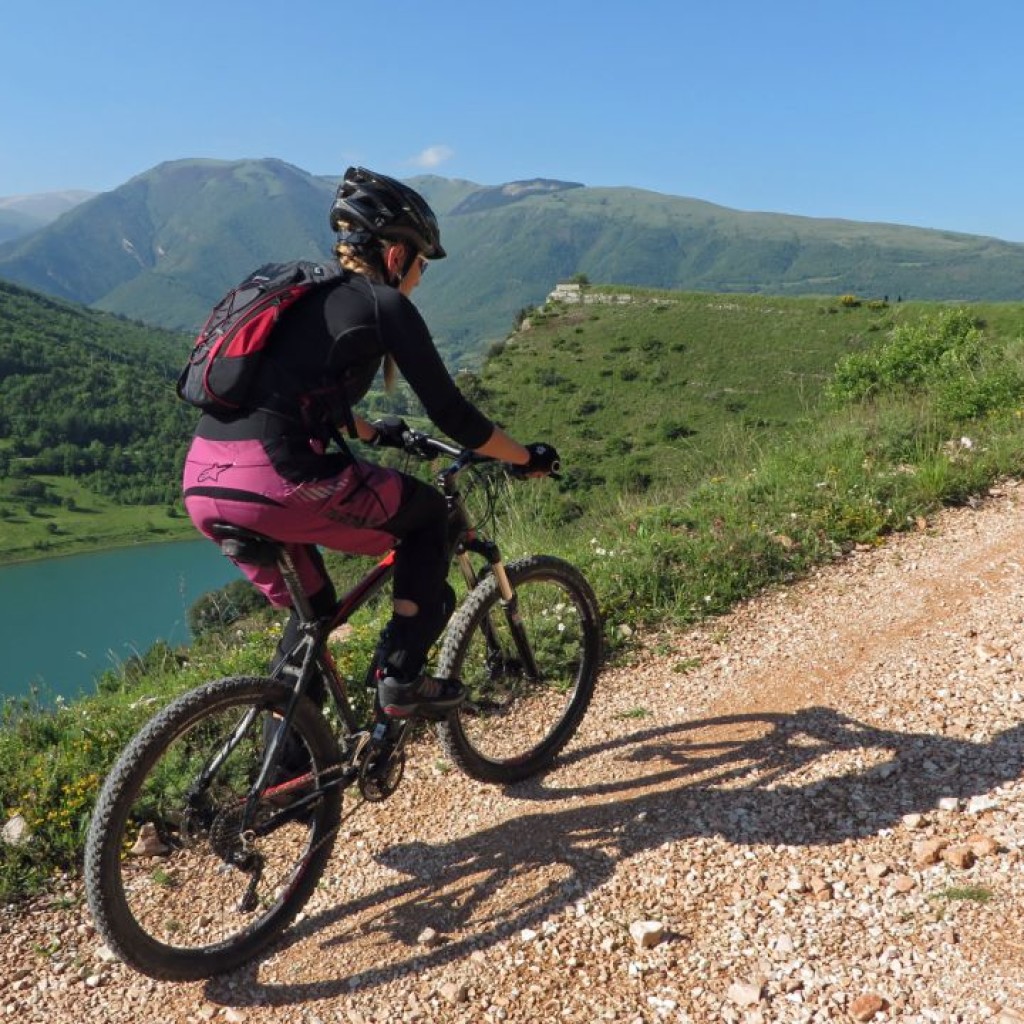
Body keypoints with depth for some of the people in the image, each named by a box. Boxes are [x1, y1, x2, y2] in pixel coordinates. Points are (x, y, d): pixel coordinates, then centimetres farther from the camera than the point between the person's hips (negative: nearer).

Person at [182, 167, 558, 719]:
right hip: (274, 482, -8)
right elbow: (451, 414, 2)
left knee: (314, 609, 27)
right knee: (426, 512, 15)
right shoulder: (383, 304, 1)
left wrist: (375, 432, 53)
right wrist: (526, 457, 17)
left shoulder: (305, 297, 23)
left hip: (202, 483, 8)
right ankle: (401, 678, 14)